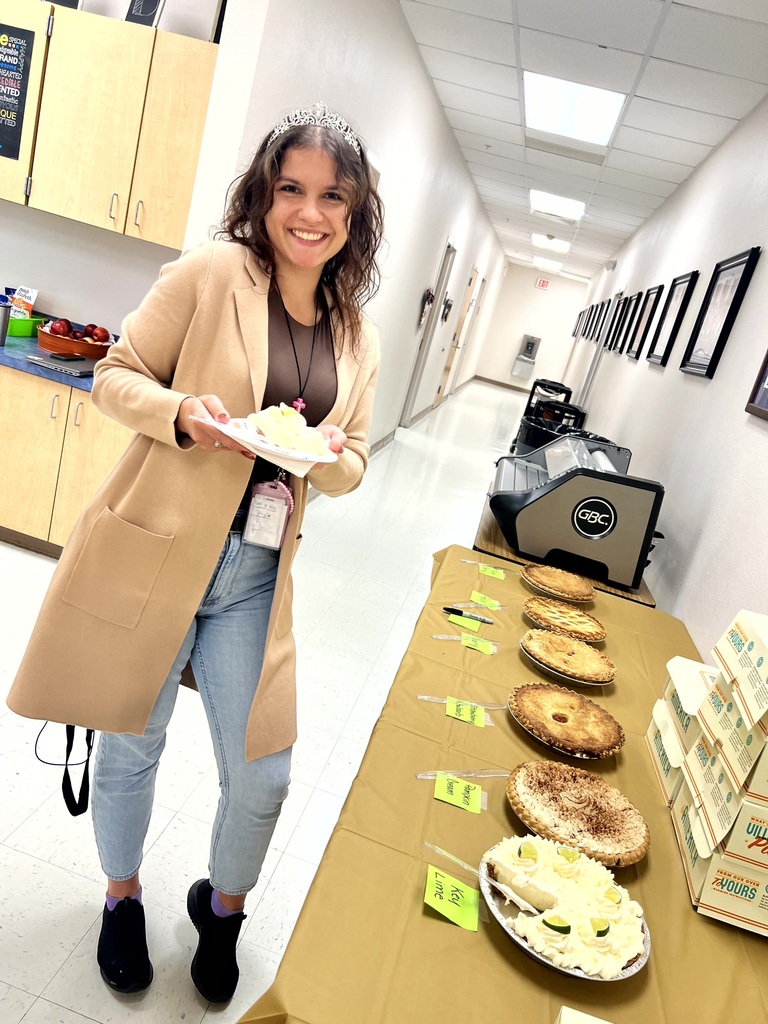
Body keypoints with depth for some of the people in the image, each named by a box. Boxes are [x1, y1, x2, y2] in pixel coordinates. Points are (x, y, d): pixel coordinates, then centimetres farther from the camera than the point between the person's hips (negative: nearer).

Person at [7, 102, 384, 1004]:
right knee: (131, 744, 15)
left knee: (263, 774, 8)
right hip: (155, 552, -3)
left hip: (257, 579, 3)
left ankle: (222, 905, 42)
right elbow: (115, 376, -2)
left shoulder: (359, 336, 7)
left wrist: (330, 457, -12)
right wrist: (181, 412, -22)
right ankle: (122, 896, 47)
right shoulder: (211, 273, -6)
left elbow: (352, 467, 11)